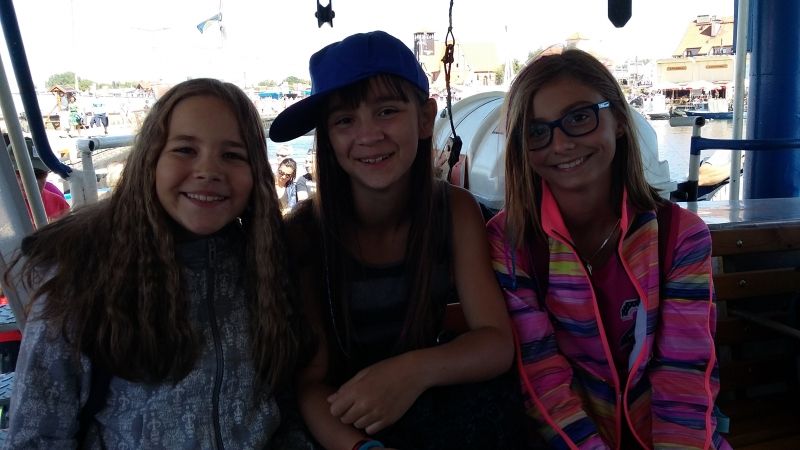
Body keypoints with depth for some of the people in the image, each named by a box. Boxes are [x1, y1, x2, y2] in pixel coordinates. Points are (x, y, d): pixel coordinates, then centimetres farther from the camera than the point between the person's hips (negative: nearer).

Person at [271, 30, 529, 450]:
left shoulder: (457, 210, -9)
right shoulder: (304, 232, -16)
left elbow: (497, 341, -14)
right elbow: (310, 380, -16)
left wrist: (417, 369, -35)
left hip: (433, 404, 3)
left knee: (492, 403, -26)